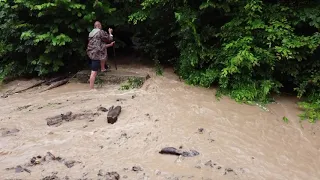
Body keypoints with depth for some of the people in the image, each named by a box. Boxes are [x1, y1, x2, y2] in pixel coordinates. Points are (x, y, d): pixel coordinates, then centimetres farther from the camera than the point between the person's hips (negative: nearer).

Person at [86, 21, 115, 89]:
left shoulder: (91, 33, 19)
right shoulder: (101, 32, -9)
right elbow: (110, 39, 4)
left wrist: (109, 45, 33)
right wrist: (110, 32, 22)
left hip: (91, 53, 9)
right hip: (96, 54, -9)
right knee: (94, 72, -3)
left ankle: (103, 68, 30)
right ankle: (91, 88, 2)